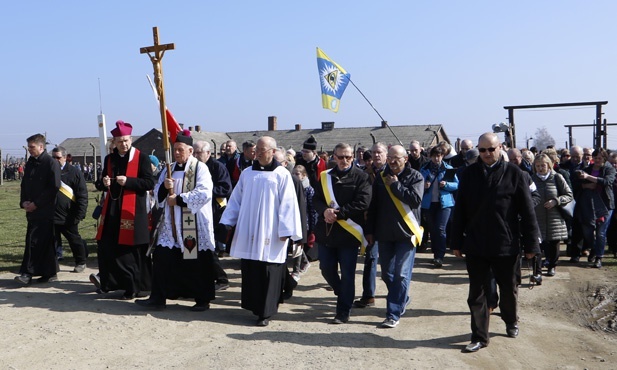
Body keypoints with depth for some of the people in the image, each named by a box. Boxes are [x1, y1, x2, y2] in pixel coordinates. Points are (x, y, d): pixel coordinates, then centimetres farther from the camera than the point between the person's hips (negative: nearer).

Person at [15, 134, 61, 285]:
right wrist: (23, 202, 2)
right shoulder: (30, 163, 15)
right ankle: (49, 273, 16)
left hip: (46, 211, -7)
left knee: (34, 241, -9)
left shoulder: (51, 163, -8)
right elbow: (24, 184, 19)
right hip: (32, 210, 7)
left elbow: (54, 188, -14)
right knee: (45, 242, 10)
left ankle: (27, 273, -5)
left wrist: (36, 203, -15)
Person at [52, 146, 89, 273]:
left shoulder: (74, 172, -5)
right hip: (51, 216, 4)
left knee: (75, 240, 9)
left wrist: (79, 215, -13)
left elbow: (82, 196, -7)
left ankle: (81, 262, 25)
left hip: (68, 217, -3)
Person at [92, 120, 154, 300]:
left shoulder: (141, 157, -4)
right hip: (112, 210, 6)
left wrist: (127, 181, -20)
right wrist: (103, 183, -4)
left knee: (130, 251, -2)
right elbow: (101, 184, 19)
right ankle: (107, 281, 20)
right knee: (106, 247, 5)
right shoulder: (109, 159, 13)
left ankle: (133, 287, 8)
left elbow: (150, 183, -9)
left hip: (132, 211, -5)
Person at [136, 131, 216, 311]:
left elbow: (204, 193, -18)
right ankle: (158, 298, 13)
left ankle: (203, 300, 15)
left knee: (198, 262, 1)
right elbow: (158, 194, 15)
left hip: (195, 225, -6)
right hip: (172, 224, 6)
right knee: (162, 258, 3)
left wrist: (178, 199, -17)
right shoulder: (169, 169, 14)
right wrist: (164, 187, -8)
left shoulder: (200, 168, -6)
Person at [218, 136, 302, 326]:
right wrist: (226, 223, 6)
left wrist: (286, 230, -12)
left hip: (270, 235, -4)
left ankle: (265, 312, 9)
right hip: (248, 234, 4)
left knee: (268, 274, -1)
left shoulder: (282, 175, -3)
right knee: (250, 272, 7)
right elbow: (236, 200, 12)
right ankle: (254, 306, 22)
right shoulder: (247, 173, 10)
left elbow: (288, 204, -7)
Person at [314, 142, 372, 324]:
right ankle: (343, 294, 40)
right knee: (326, 269, 12)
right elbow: (317, 200, 6)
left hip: (349, 233, -4)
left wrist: (338, 213, -18)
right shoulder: (325, 176, 10)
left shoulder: (361, 177, -4)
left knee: (347, 274, 2)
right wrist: (325, 211, -16)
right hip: (326, 232, 4)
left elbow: (362, 204, -14)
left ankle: (343, 312, 15)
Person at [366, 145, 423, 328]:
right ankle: (402, 299, 37)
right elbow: (373, 206, 9)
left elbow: (416, 199, -19)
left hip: (406, 232, -4)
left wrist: (396, 185, -13)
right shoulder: (381, 177, 7)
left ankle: (393, 314, 1)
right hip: (385, 233, 5)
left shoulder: (415, 177, -3)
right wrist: (370, 230, 7)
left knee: (401, 275, -5)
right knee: (387, 273, 12)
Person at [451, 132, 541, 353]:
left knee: (509, 289, 17)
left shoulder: (513, 173, -4)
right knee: (476, 292, 6)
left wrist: (531, 243, -6)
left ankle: (511, 322, 43)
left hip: (506, 245, -1)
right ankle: (479, 337, 17)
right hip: (475, 244, 1)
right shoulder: (469, 174, 2)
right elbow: (460, 210, 4)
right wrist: (457, 242, 3)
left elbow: (527, 211, -4)